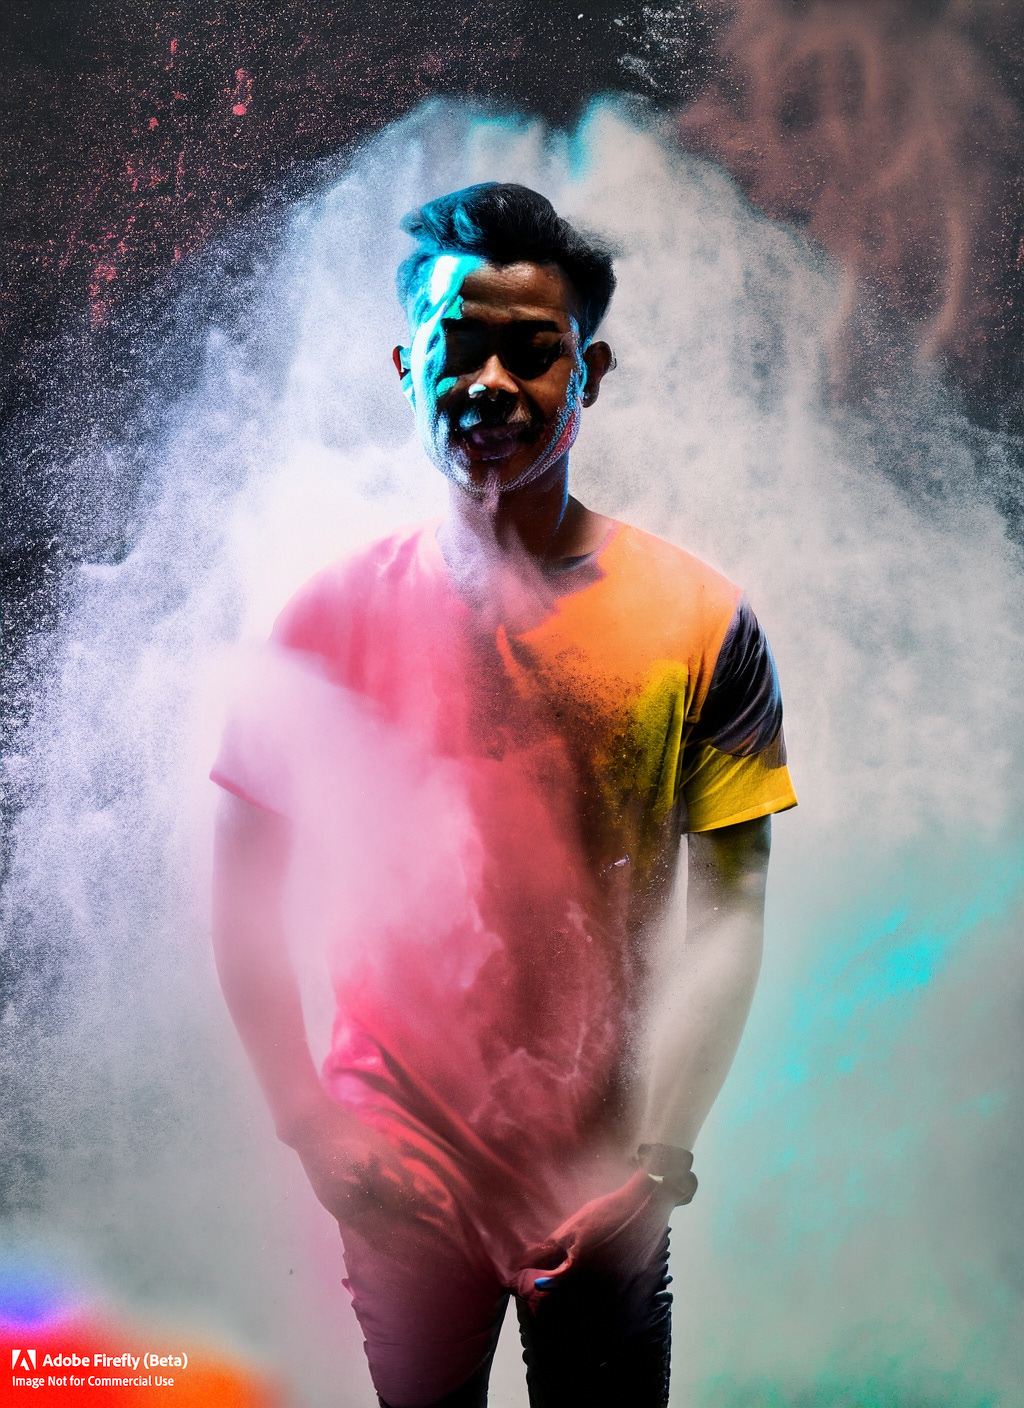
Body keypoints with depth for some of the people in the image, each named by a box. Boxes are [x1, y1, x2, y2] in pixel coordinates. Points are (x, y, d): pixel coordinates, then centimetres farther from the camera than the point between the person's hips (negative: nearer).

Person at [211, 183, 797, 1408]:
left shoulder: (702, 624, -7)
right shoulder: (338, 613, -5)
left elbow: (728, 908, -5)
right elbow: (244, 894, 0)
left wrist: (657, 1149, -10)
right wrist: (309, 1125, -4)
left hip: (603, 1162, 0)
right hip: (400, 1168, 0)